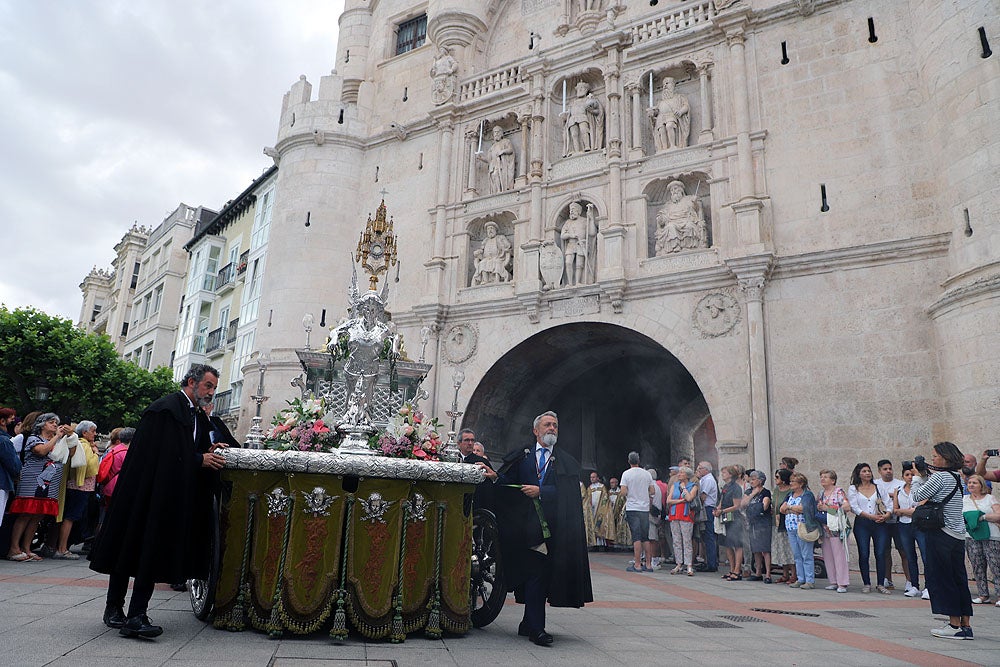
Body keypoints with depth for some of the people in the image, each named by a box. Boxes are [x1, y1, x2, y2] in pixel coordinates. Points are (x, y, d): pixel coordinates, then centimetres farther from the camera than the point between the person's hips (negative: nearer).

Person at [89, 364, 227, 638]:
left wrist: (209, 453, -1)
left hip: (172, 498, 7)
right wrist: (199, 459, -17)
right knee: (132, 545, 4)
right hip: (148, 490, -7)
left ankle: (136, 615, 9)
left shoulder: (200, 418, 14)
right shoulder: (166, 408, -11)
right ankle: (114, 607, 19)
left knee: (155, 552, 5)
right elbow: (162, 452, -18)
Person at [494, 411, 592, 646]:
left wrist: (540, 491, -12)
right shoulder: (520, 457, 12)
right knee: (535, 575, -6)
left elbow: (568, 492, -2)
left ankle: (529, 624, 19)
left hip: (553, 527, 1)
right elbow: (504, 485, 6)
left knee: (540, 576, 5)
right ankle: (536, 628, 0)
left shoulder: (566, 461, 12)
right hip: (528, 526, -1)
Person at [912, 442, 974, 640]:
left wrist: (918, 475, 1)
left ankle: (955, 625, 2)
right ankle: (966, 624, 15)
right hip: (958, 535, 9)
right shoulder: (957, 477, 12)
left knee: (941, 577, -1)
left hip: (942, 533, -9)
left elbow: (918, 496, -11)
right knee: (958, 578, 11)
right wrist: (924, 474, 14)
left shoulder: (940, 476, -15)